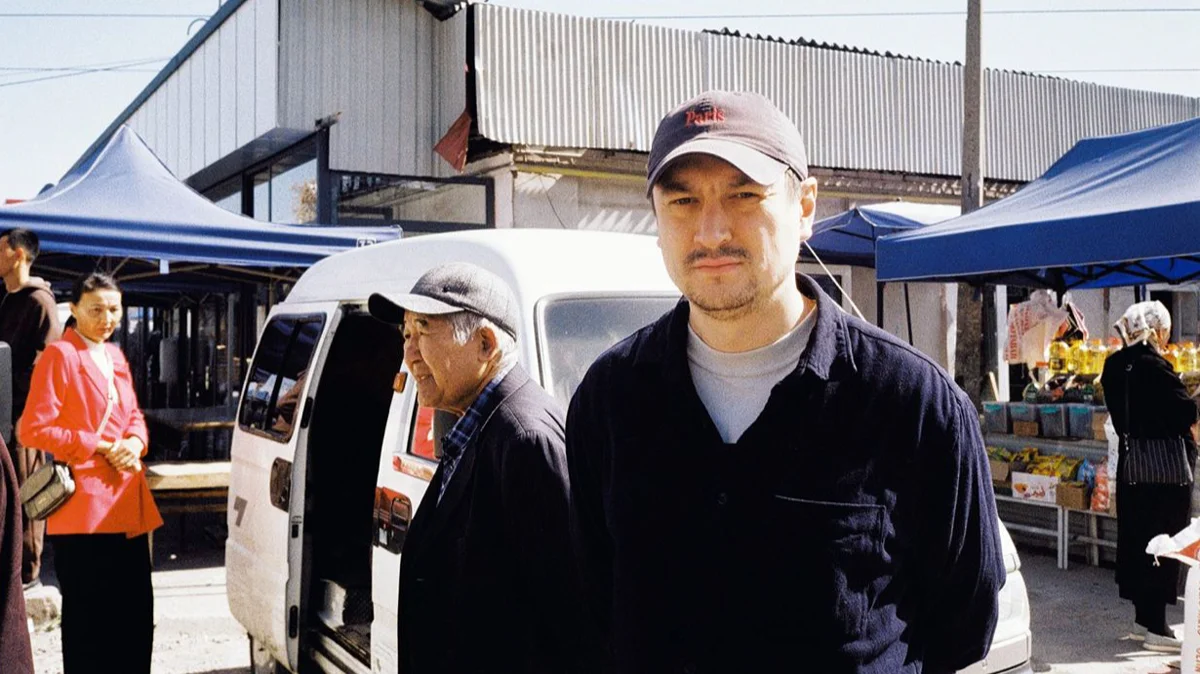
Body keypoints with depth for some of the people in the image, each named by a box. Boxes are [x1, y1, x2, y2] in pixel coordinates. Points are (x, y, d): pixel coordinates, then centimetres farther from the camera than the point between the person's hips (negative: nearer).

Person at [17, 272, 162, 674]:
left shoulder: (115, 357, 16)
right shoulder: (59, 356, -9)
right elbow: (32, 429, -14)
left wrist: (135, 442, 0)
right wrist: (100, 447, -14)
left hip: (127, 501, 8)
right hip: (83, 505, -7)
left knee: (137, 611, 12)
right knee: (87, 615, 1)